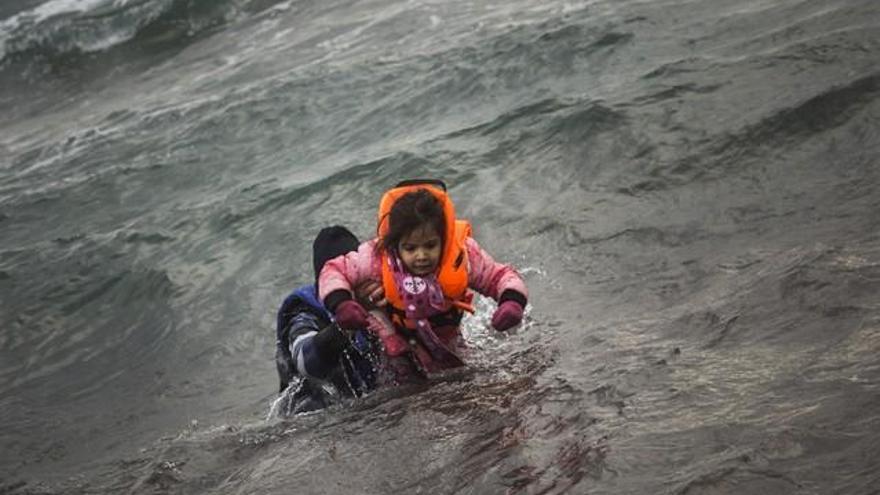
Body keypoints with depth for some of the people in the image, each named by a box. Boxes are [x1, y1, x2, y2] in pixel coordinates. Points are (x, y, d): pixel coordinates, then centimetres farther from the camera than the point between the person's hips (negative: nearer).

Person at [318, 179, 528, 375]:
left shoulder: (464, 255, -32)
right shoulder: (377, 257, -34)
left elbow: (502, 277, -21)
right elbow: (333, 272, -24)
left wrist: (512, 302, -44)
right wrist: (341, 304, -44)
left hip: (444, 338, 2)